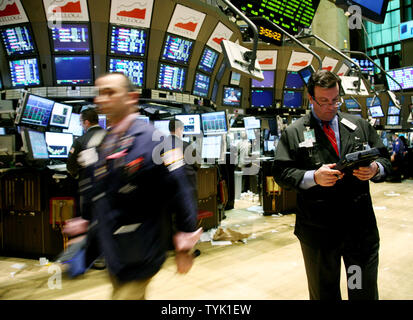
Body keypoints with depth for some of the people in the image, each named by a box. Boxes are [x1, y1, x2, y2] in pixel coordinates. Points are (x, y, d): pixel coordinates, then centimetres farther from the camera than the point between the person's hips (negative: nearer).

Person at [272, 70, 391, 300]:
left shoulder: (360, 126, 9)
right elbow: (281, 173, -5)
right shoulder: (294, 133, -1)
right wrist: (313, 177, -21)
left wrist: (375, 170, -12)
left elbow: (385, 160, 11)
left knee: (365, 291, 17)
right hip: (317, 231, -2)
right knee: (323, 293, 18)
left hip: (362, 228, 3)